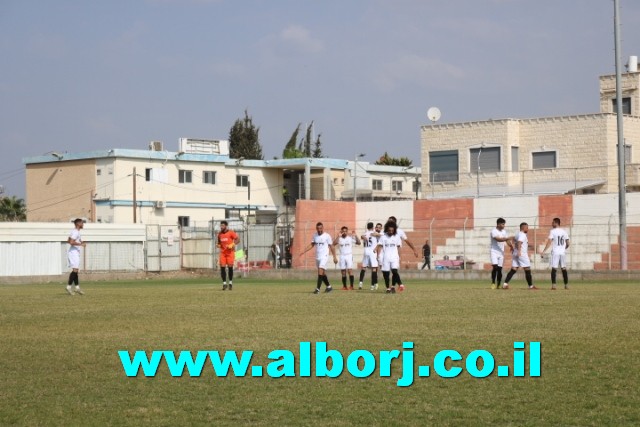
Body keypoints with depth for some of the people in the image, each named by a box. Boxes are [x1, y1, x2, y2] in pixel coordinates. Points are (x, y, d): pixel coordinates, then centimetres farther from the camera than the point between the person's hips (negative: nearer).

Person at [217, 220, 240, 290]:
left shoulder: (231, 232, -6)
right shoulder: (220, 234, 9)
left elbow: (238, 240, -8)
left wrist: (232, 245, -21)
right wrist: (218, 245, 0)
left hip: (230, 252, -4)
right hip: (223, 252, 4)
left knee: (230, 267, -3)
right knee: (222, 267, -6)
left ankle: (230, 283, 13)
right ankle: (224, 283, 1)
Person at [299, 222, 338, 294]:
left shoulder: (327, 236, -6)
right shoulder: (315, 235, 9)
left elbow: (331, 247, -1)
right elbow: (312, 245, 16)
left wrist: (334, 257, -2)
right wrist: (304, 251, 5)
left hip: (324, 256, -6)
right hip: (317, 257, 6)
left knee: (320, 271, -18)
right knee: (323, 273, 13)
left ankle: (318, 289, -21)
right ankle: (329, 287, 28)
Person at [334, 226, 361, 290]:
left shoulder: (350, 238, 1)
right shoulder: (339, 238, 4)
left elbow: (358, 242, -7)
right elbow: (334, 243, -13)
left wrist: (355, 236, -19)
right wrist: (338, 236, -19)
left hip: (349, 255, -2)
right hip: (342, 256, 2)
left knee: (350, 270, -12)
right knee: (343, 272, 5)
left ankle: (351, 286, -10)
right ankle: (344, 286, 11)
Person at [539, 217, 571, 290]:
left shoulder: (552, 231, -5)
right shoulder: (564, 232, 9)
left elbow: (549, 242, -13)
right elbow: (567, 244, 9)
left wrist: (543, 251, -13)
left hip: (555, 252, -4)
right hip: (563, 253, 4)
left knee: (554, 268, -4)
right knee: (564, 268, 10)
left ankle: (553, 285, -13)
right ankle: (566, 285, 11)